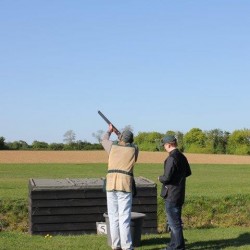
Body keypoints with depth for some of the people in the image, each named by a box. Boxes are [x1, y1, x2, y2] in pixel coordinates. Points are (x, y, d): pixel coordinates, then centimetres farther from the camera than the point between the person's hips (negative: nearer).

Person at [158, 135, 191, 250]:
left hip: (171, 195, -9)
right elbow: (188, 172, 22)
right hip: (179, 194, 9)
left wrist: (160, 178, -4)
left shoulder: (171, 158, -20)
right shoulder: (182, 157, 8)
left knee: (174, 222, -1)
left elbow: (167, 178, -24)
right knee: (175, 221, 18)